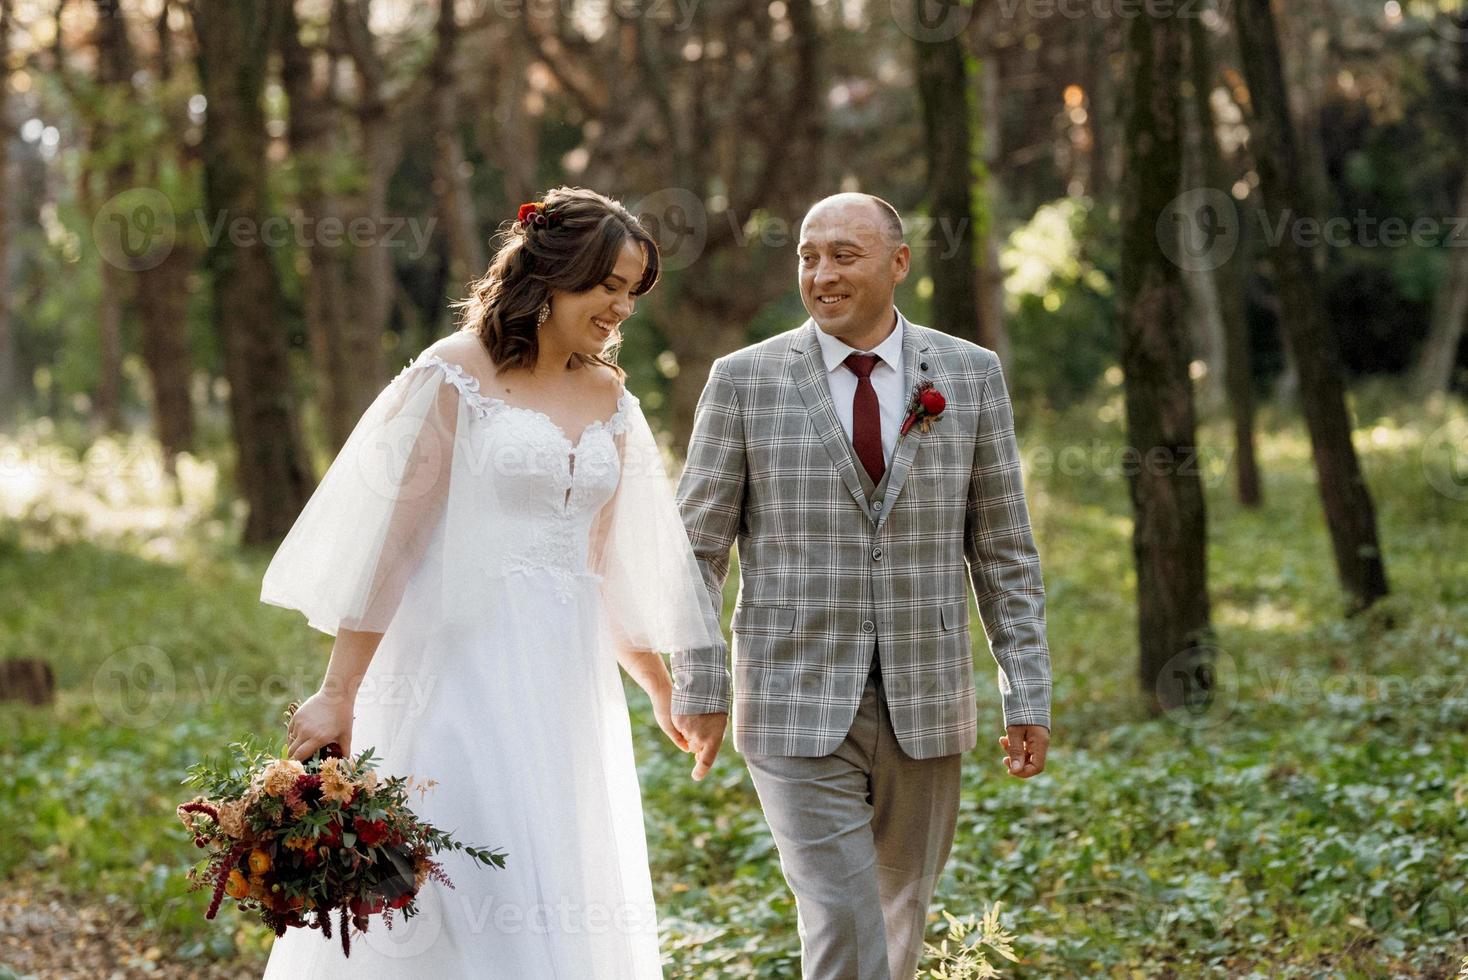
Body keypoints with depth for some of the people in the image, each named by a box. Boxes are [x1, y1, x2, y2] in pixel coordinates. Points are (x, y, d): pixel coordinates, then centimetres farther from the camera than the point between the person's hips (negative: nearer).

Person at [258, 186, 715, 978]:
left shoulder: (609, 400, 13)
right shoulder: (452, 378, -5)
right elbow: (385, 538, -8)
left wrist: (664, 692, 26)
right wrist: (339, 694, -13)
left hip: (566, 680, 6)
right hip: (466, 668, -6)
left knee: (574, 907, 7)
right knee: (475, 911, -10)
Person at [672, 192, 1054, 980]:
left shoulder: (970, 375, 3)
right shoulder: (744, 380, -2)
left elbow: (1003, 548, 5)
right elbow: (696, 546, 1)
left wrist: (1028, 698, 1)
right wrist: (699, 691, -5)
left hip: (925, 707, 3)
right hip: (798, 705, -3)